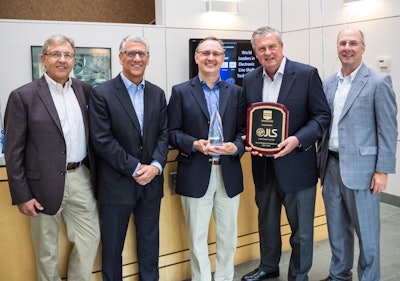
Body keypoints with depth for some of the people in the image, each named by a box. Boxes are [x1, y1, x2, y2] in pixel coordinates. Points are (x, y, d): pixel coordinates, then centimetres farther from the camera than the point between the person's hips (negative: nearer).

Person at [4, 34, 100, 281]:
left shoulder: (85, 90, 5)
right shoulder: (23, 96, -8)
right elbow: (14, 152, -8)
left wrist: (95, 175, 8)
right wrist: (21, 195, -9)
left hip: (81, 178, 4)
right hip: (45, 184, -4)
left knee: (90, 238, 13)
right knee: (47, 251, 13)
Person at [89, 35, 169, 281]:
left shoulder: (158, 94, 7)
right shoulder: (102, 94, -8)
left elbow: (163, 134, 5)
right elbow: (102, 140, -14)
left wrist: (156, 165, -11)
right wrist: (135, 169, -15)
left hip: (151, 182, 4)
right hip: (117, 184, -4)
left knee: (150, 242, 17)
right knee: (113, 246, 10)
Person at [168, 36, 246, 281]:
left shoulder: (236, 92, 8)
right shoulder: (181, 92, 2)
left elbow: (244, 129, 5)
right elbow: (172, 132, -2)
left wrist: (236, 147, -16)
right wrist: (195, 144, -19)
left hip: (229, 173, 3)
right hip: (196, 174, -2)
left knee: (228, 234, 14)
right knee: (198, 237, 8)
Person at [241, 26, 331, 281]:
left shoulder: (307, 74, -9)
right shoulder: (250, 80, 4)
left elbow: (322, 115, -9)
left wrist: (297, 139, -23)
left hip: (296, 164, -4)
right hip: (263, 165, 4)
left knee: (301, 227, 9)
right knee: (266, 221, 21)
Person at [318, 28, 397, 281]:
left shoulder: (379, 82, -7)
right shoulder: (328, 83, 10)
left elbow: (388, 130, -9)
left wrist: (382, 170, -12)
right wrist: (322, 160, 12)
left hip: (361, 168, -6)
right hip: (331, 166, 6)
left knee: (366, 232, 6)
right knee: (336, 229, 17)